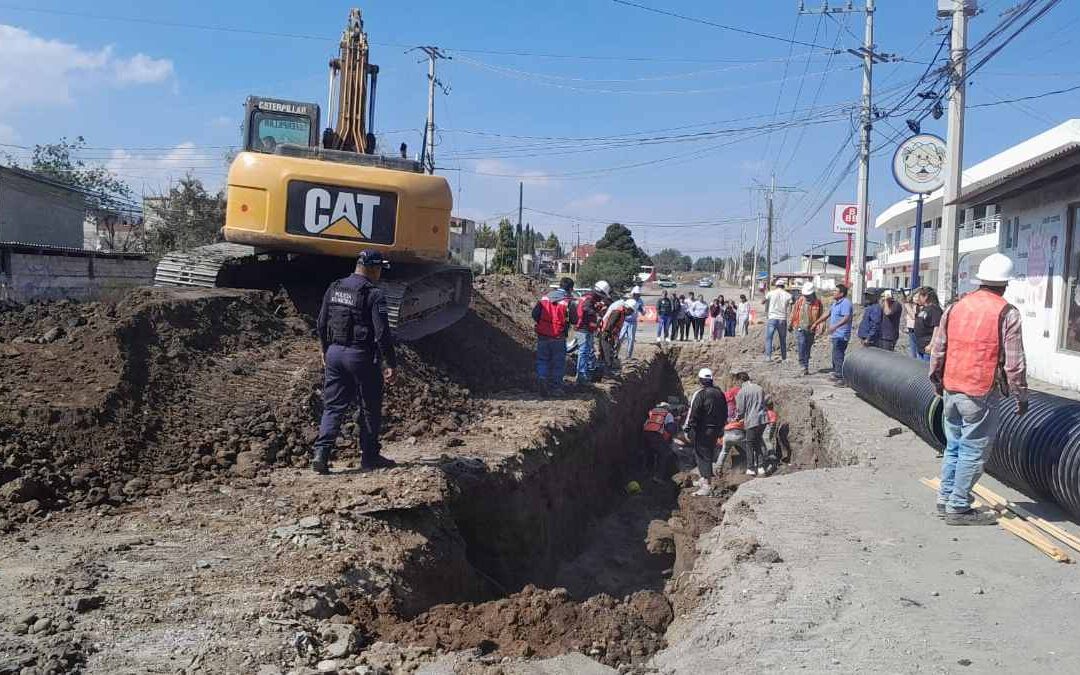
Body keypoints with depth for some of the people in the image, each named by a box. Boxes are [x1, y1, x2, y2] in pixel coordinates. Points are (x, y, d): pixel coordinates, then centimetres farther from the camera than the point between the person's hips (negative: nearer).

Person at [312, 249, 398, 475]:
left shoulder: (334, 289, 7)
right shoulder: (373, 294, -13)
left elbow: (321, 324, 14)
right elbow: (382, 333, -17)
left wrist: (326, 351, 26)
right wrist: (390, 364, -11)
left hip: (335, 353, 6)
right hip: (361, 356, -5)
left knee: (333, 406, 9)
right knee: (370, 409, 10)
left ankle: (321, 452, -4)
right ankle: (369, 456, 18)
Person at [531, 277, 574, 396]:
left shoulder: (544, 298, 3)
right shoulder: (568, 301, -10)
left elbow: (534, 314, 2)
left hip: (542, 335, 3)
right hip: (558, 338, -3)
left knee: (542, 360, 16)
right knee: (558, 362, 10)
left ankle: (542, 378, -6)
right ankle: (555, 387, 14)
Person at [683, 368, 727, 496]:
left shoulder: (700, 394, -13)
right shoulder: (719, 393, 10)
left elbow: (693, 413, -16)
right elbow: (725, 413, 17)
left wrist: (688, 428, -11)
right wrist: (720, 427, 24)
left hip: (702, 430, -7)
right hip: (715, 430, 7)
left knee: (703, 455, -5)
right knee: (708, 454, 20)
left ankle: (707, 486, -11)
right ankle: (704, 478, 30)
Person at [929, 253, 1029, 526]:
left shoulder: (955, 307, 6)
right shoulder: (1006, 313, -10)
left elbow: (937, 351, 12)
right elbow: (1014, 362, -10)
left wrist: (938, 381, 25)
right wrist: (1021, 395, 1)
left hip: (952, 391, 6)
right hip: (982, 395, -6)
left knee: (954, 447, 18)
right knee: (973, 451, 2)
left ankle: (945, 498, 25)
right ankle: (958, 508, 7)